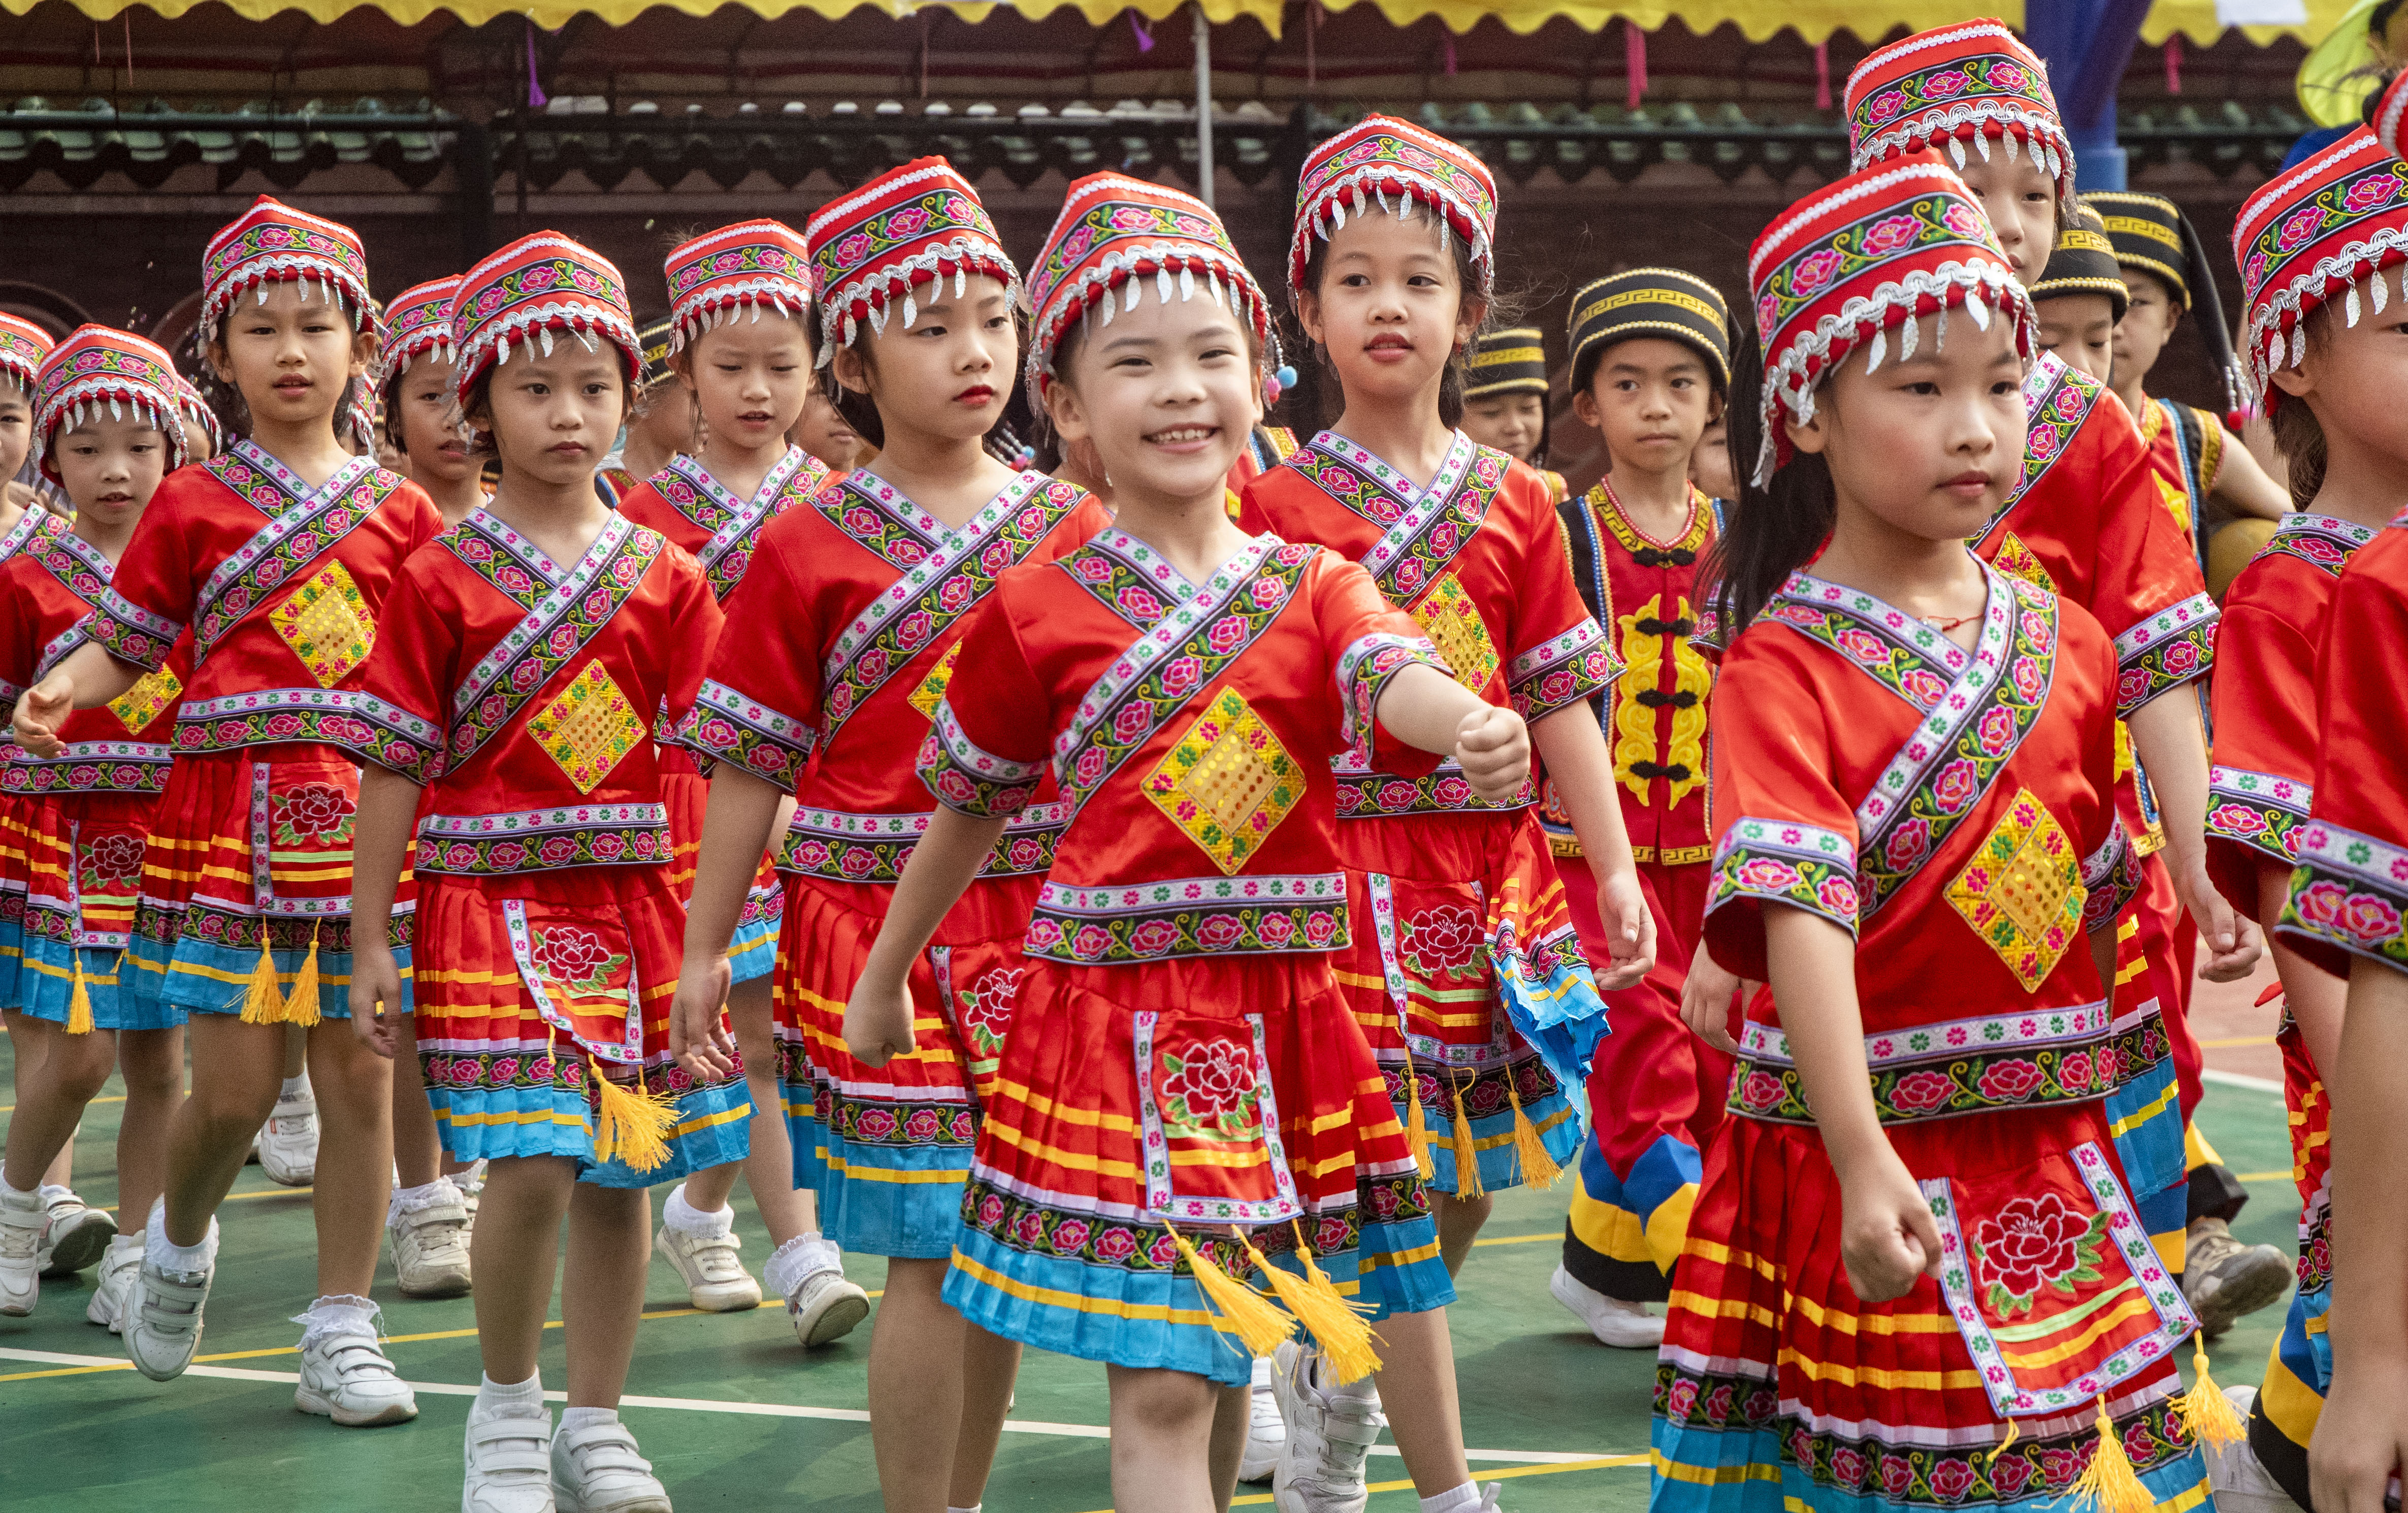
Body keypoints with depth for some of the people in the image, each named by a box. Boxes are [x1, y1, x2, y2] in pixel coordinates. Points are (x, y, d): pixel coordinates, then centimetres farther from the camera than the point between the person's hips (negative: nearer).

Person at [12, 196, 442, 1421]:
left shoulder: (399, 511, 10)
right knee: (232, 1086, -5)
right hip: (230, 804, -2)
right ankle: (180, 1239, 28)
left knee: (359, 1079, 1)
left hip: (366, 807, 2)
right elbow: (123, 643, 7)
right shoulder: (192, 505, 6)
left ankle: (341, 1335, 11)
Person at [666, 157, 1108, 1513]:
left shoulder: (1076, 529, 7)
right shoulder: (810, 551, -1)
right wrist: (705, 947, 3)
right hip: (881, 927, -3)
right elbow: (752, 767, 2)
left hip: (1045, 927, 3)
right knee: (933, 1256, -5)